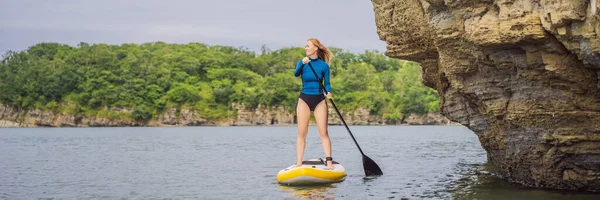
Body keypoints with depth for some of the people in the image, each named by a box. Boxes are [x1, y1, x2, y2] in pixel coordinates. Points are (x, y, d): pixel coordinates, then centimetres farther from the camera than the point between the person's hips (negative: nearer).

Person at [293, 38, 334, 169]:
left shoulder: (324, 65, 1)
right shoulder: (302, 62, 1)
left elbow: (327, 83, 3)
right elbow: (296, 74, -18)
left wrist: (329, 92, -18)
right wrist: (303, 63, -36)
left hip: (319, 100, -1)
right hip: (304, 99, 1)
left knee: (323, 132, -4)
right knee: (302, 133, 1)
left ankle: (329, 161, -4)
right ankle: (299, 163, 2)